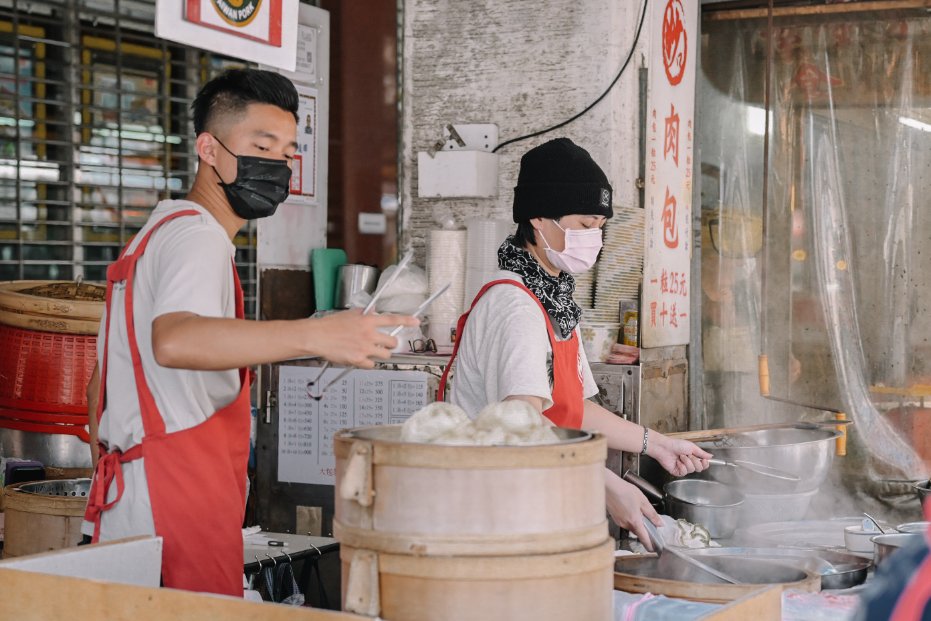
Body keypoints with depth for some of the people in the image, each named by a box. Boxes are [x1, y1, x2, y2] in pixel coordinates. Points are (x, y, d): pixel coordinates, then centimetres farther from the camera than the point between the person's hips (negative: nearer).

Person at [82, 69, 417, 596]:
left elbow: (102, 385, 27)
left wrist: (111, 493, 29)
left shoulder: (159, 231, 23)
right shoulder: (198, 236, -10)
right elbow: (173, 340, -33)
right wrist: (315, 336, -42)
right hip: (178, 514, -10)